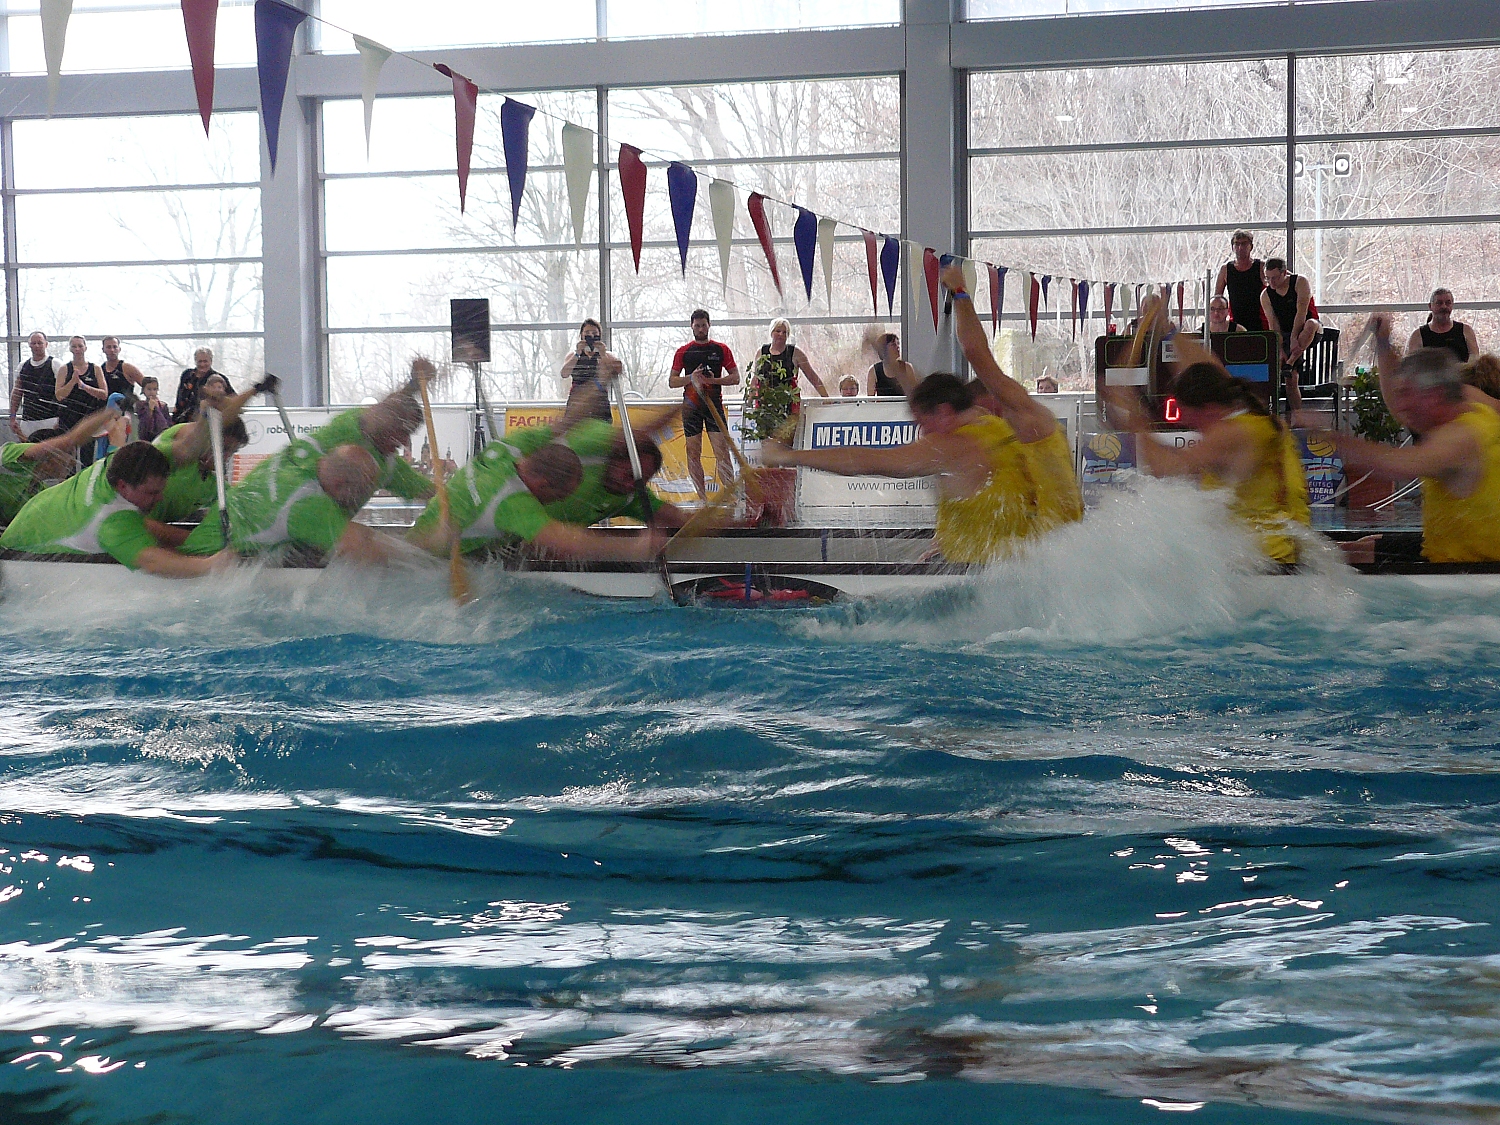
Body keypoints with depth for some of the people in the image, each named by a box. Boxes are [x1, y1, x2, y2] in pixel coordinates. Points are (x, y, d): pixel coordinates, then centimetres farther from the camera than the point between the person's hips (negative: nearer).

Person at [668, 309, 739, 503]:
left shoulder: (721, 349, 7)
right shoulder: (683, 352, 8)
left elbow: (735, 377, 5)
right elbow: (672, 381, 6)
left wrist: (714, 380, -12)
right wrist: (691, 378, -12)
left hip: (714, 403, -1)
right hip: (691, 405, 1)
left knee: (722, 449, -10)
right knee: (693, 453, 1)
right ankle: (701, 496, 6)